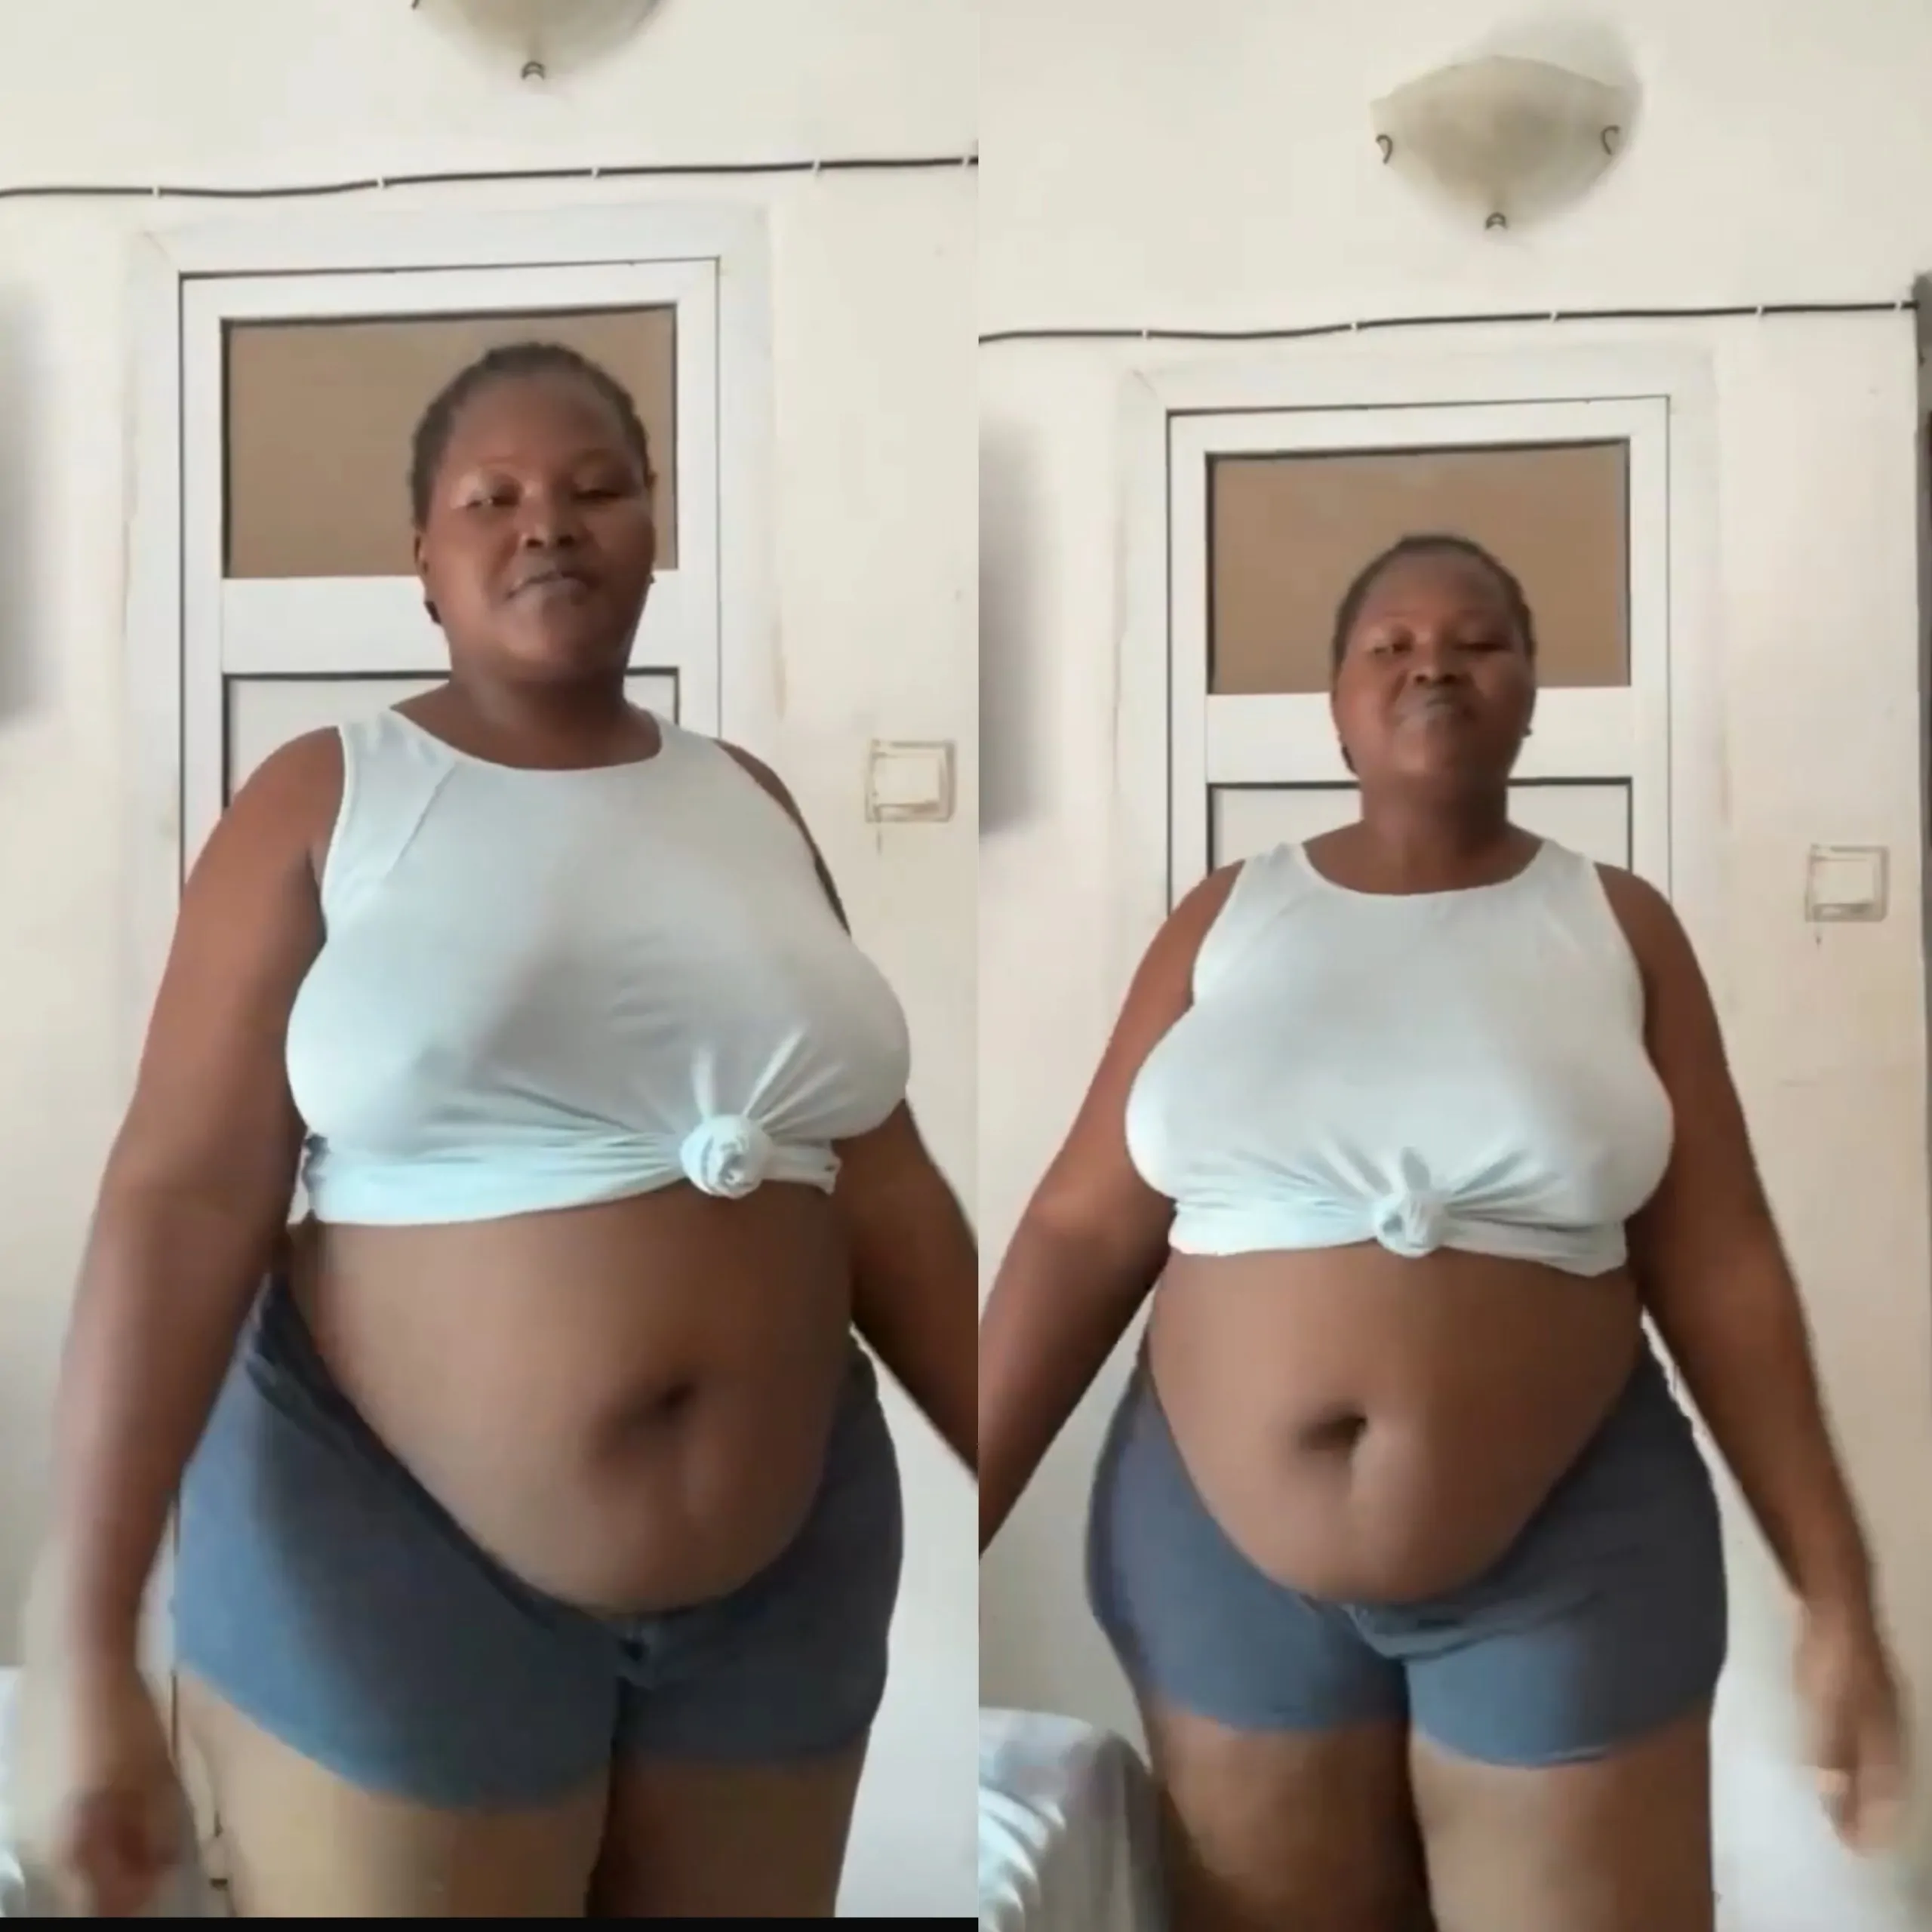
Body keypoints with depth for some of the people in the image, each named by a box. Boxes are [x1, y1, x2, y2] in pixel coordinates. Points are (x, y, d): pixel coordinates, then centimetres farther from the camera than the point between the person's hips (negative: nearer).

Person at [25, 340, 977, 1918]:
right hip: (395, 1562, -4)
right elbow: (183, 1204, -11)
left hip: (784, 1561, 4)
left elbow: (883, 1188, 7)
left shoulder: (750, 806, 5)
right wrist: (91, 1644, -16)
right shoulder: (324, 803, -6)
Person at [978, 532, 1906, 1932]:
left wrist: (1837, 1596, -3)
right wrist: (956, 1525, -5)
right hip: (1225, 1552, 1)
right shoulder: (1226, 921, 1)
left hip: (1570, 1554, -1)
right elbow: (1084, 1231, -1)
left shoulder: (1617, 927, 0)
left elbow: (1722, 1272, -1)